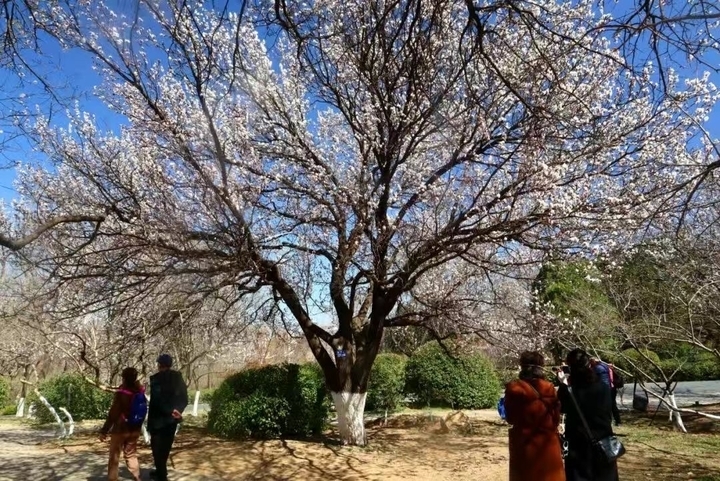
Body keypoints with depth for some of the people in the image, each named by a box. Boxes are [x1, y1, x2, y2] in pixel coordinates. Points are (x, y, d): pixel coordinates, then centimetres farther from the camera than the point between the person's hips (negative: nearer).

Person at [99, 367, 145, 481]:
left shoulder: (120, 394, -18)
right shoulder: (140, 391, -5)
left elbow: (113, 414, -15)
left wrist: (104, 430, -9)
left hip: (120, 429, -5)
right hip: (135, 429, 5)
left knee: (114, 456, 8)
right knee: (131, 454, 18)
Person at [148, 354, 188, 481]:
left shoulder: (156, 378, -11)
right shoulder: (178, 377, 4)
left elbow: (158, 399, -21)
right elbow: (184, 398, -3)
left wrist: (170, 411, -16)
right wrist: (176, 410, -10)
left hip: (158, 418, -5)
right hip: (172, 418, 5)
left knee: (158, 447, 7)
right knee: (165, 446, 18)